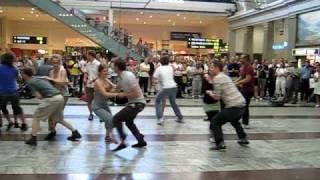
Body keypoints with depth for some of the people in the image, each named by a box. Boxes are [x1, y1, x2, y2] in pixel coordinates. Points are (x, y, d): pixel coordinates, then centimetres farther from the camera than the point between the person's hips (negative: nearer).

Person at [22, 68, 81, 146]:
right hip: (60, 97, 8)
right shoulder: (39, 78, 23)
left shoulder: (30, 82, 0)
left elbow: (39, 96, -4)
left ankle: (33, 139, 5)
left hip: (52, 99, -8)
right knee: (59, 119, 24)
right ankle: (75, 133, 22)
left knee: (36, 117, 8)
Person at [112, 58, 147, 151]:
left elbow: (136, 94, -24)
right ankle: (141, 141, 32)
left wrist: (123, 95, -13)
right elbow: (117, 88, 26)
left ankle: (122, 142, -9)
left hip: (137, 103, -10)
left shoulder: (129, 76, -22)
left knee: (116, 119, -11)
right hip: (133, 103, 10)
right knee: (128, 121, 26)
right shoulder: (121, 77, 6)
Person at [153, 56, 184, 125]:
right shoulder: (170, 67, 12)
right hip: (174, 87, 5)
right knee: (173, 102, 26)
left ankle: (160, 118, -3)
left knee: (158, 101, 13)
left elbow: (155, 77, -7)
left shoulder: (159, 68, 0)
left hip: (166, 88, -4)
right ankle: (180, 117, 28)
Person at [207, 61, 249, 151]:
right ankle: (243, 139, 42)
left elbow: (217, 97, -8)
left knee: (215, 122, 0)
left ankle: (220, 144, -8)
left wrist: (209, 93, 9)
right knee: (234, 120, 36)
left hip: (233, 107, -9)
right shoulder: (225, 76, 19)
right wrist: (213, 92, 19)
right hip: (242, 104, 9)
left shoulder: (217, 78, -7)